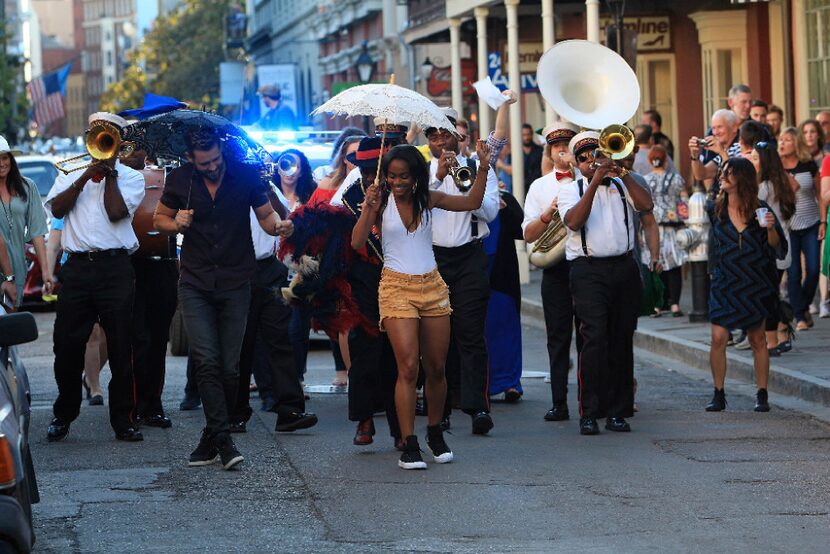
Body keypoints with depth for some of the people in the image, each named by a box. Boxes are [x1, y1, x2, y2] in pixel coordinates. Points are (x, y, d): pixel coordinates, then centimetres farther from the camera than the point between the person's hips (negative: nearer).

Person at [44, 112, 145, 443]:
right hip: (77, 267, 2)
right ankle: (63, 416, 16)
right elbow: (56, 208, -1)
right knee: (67, 345, 2)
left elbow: (116, 211, -8)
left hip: (115, 269, -2)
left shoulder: (131, 177, 9)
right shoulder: (71, 174, 17)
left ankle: (123, 419, 5)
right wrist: (86, 176, -6)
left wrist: (109, 172, -1)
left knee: (121, 347, -1)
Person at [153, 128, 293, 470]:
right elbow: (159, 218, 13)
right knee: (206, 361, -14)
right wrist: (176, 224, -9)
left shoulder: (245, 175, -1)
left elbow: (266, 215, 6)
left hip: (235, 285, 0)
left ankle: (210, 440, 14)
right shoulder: (179, 181, 1)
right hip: (196, 284, 0)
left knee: (230, 368, 0)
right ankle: (224, 441, -15)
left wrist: (278, 225, -17)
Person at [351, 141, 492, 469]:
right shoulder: (381, 202, -3)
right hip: (397, 287, -4)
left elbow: (472, 202, 11)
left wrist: (484, 168, 1)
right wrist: (369, 209, -22)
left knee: (436, 367, 9)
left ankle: (435, 435, 27)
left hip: (432, 286, 4)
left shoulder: (428, 199, 4)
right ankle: (409, 447, -12)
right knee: (408, 367, -13)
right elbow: (357, 243, -10)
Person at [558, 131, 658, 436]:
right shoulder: (571, 189, 9)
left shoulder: (621, 186, 16)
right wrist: (594, 182, -15)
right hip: (589, 270, -3)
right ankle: (589, 413, -14)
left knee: (622, 340, 4)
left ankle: (617, 410, 11)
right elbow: (574, 221, -11)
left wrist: (622, 173, -7)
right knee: (595, 337, -16)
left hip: (624, 269, 3)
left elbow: (646, 205, -2)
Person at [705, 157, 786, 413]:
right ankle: (718, 395, 3)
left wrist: (770, 228, -19)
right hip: (724, 284, 1)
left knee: (758, 340, 7)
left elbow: (777, 248, -4)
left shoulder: (760, 210, -4)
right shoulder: (715, 209, 0)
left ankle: (762, 395, 15)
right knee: (718, 338, -7)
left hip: (756, 285, -1)